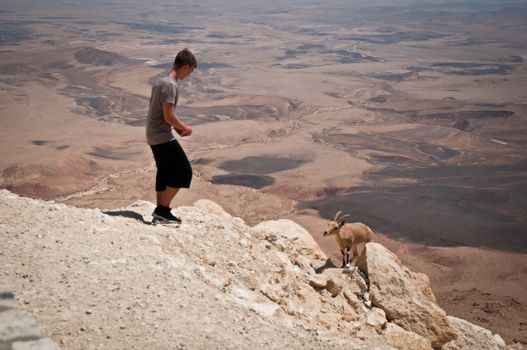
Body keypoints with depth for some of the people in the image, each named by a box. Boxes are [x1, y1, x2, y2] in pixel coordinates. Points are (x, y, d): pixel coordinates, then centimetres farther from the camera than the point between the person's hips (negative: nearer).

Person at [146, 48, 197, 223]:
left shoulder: (160, 81, 12)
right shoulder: (170, 85, -19)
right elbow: (169, 117, -22)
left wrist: (177, 127, 12)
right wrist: (185, 127, -6)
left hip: (154, 136, 10)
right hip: (163, 137, -10)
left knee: (165, 174, 17)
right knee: (183, 172, -3)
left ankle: (161, 212, 22)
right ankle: (162, 210, 1)